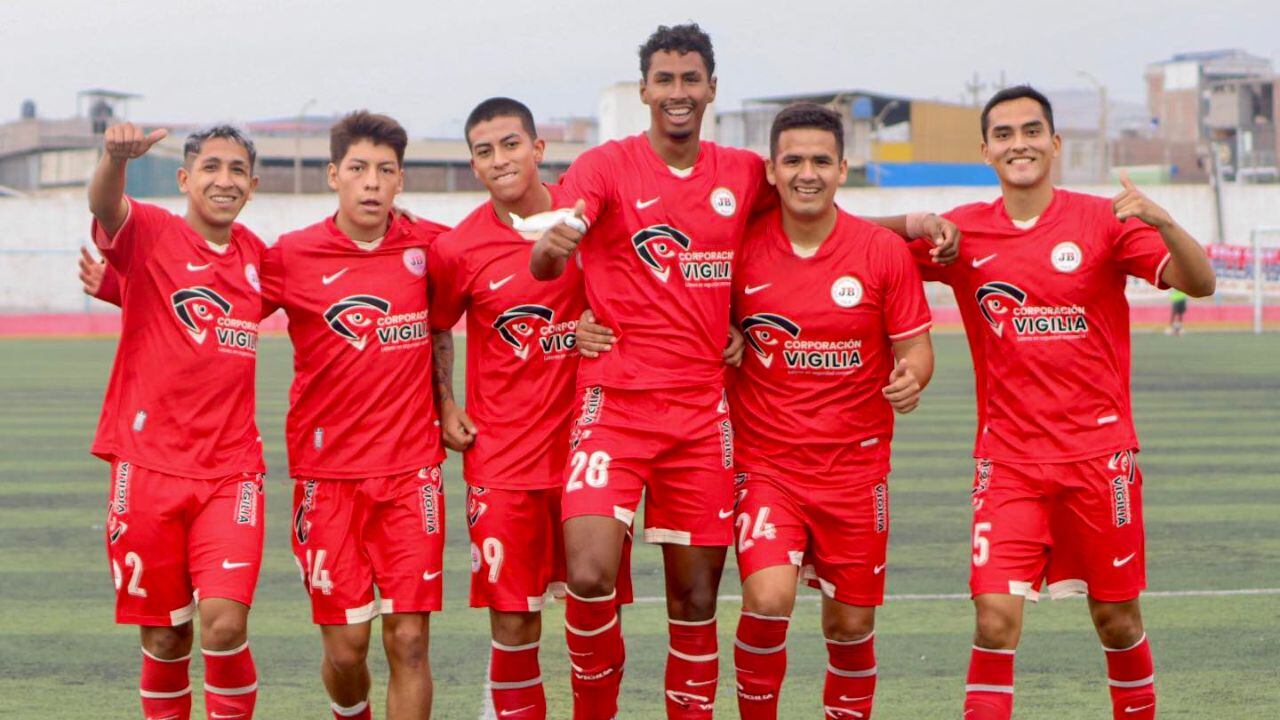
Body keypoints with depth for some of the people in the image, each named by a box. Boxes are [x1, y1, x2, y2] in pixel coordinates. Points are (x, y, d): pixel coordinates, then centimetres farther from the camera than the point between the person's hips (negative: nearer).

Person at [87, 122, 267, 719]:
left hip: (230, 470, 2)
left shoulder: (257, 255, 8)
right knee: (164, 637, 5)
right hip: (149, 465, -2)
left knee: (224, 623, -15)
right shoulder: (150, 234, -4)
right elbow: (104, 206, -28)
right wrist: (117, 158, -49)